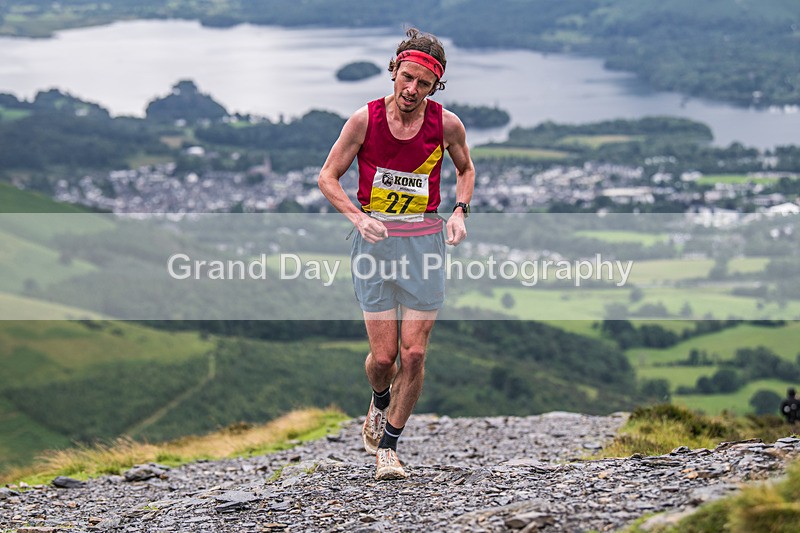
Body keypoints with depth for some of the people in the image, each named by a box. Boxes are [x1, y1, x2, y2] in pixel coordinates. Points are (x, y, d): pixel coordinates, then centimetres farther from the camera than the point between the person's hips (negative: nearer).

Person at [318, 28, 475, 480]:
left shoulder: (446, 124, -4)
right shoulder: (365, 120, -8)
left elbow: (466, 169, 16)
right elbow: (328, 177, 1)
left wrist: (460, 211, -2)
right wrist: (358, 218, -15)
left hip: (425, 241, 1)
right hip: (376, 239, -1)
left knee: (414, 353, -4)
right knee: (383, 355, -3)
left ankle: (388, 443, 12)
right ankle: (380, 402, 33)